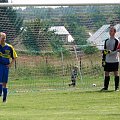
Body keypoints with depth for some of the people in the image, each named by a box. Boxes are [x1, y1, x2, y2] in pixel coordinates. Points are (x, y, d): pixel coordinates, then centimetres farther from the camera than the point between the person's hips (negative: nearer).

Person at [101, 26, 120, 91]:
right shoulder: (106, 41, 13)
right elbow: (104, 51, 16)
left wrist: (109, 51, -26)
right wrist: (103, 59, 12)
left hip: (114, 60, -5)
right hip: (107, 60, 5)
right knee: (106, 73, 4)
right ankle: (105, 87, 10)